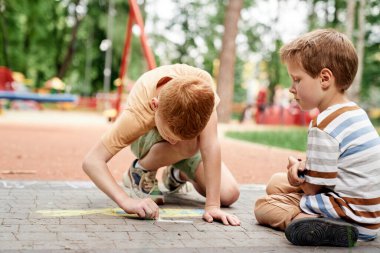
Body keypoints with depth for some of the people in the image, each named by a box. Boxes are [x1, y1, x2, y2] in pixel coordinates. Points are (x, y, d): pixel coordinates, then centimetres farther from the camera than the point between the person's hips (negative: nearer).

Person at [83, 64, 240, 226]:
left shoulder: (202, 81, -41)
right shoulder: (138, 113, -43)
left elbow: (210, 145, -41)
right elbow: (91, 161, -41)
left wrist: (213, 206, -43)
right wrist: (127, 202, -53)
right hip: (147, 139, -3)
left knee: (229, 195, -11)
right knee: (189, 145, -39)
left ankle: (177, 175, 19)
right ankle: (140, 172, -7)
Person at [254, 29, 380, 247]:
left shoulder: (324, 126, -23)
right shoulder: (357, 112, 8)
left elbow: (313, 187, -18)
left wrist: (297, 172, 4)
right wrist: (303, 166, -5)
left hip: (350, 217, -10)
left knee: (263, 205, -1)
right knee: (276, 183, 21)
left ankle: (310, 222, -24)